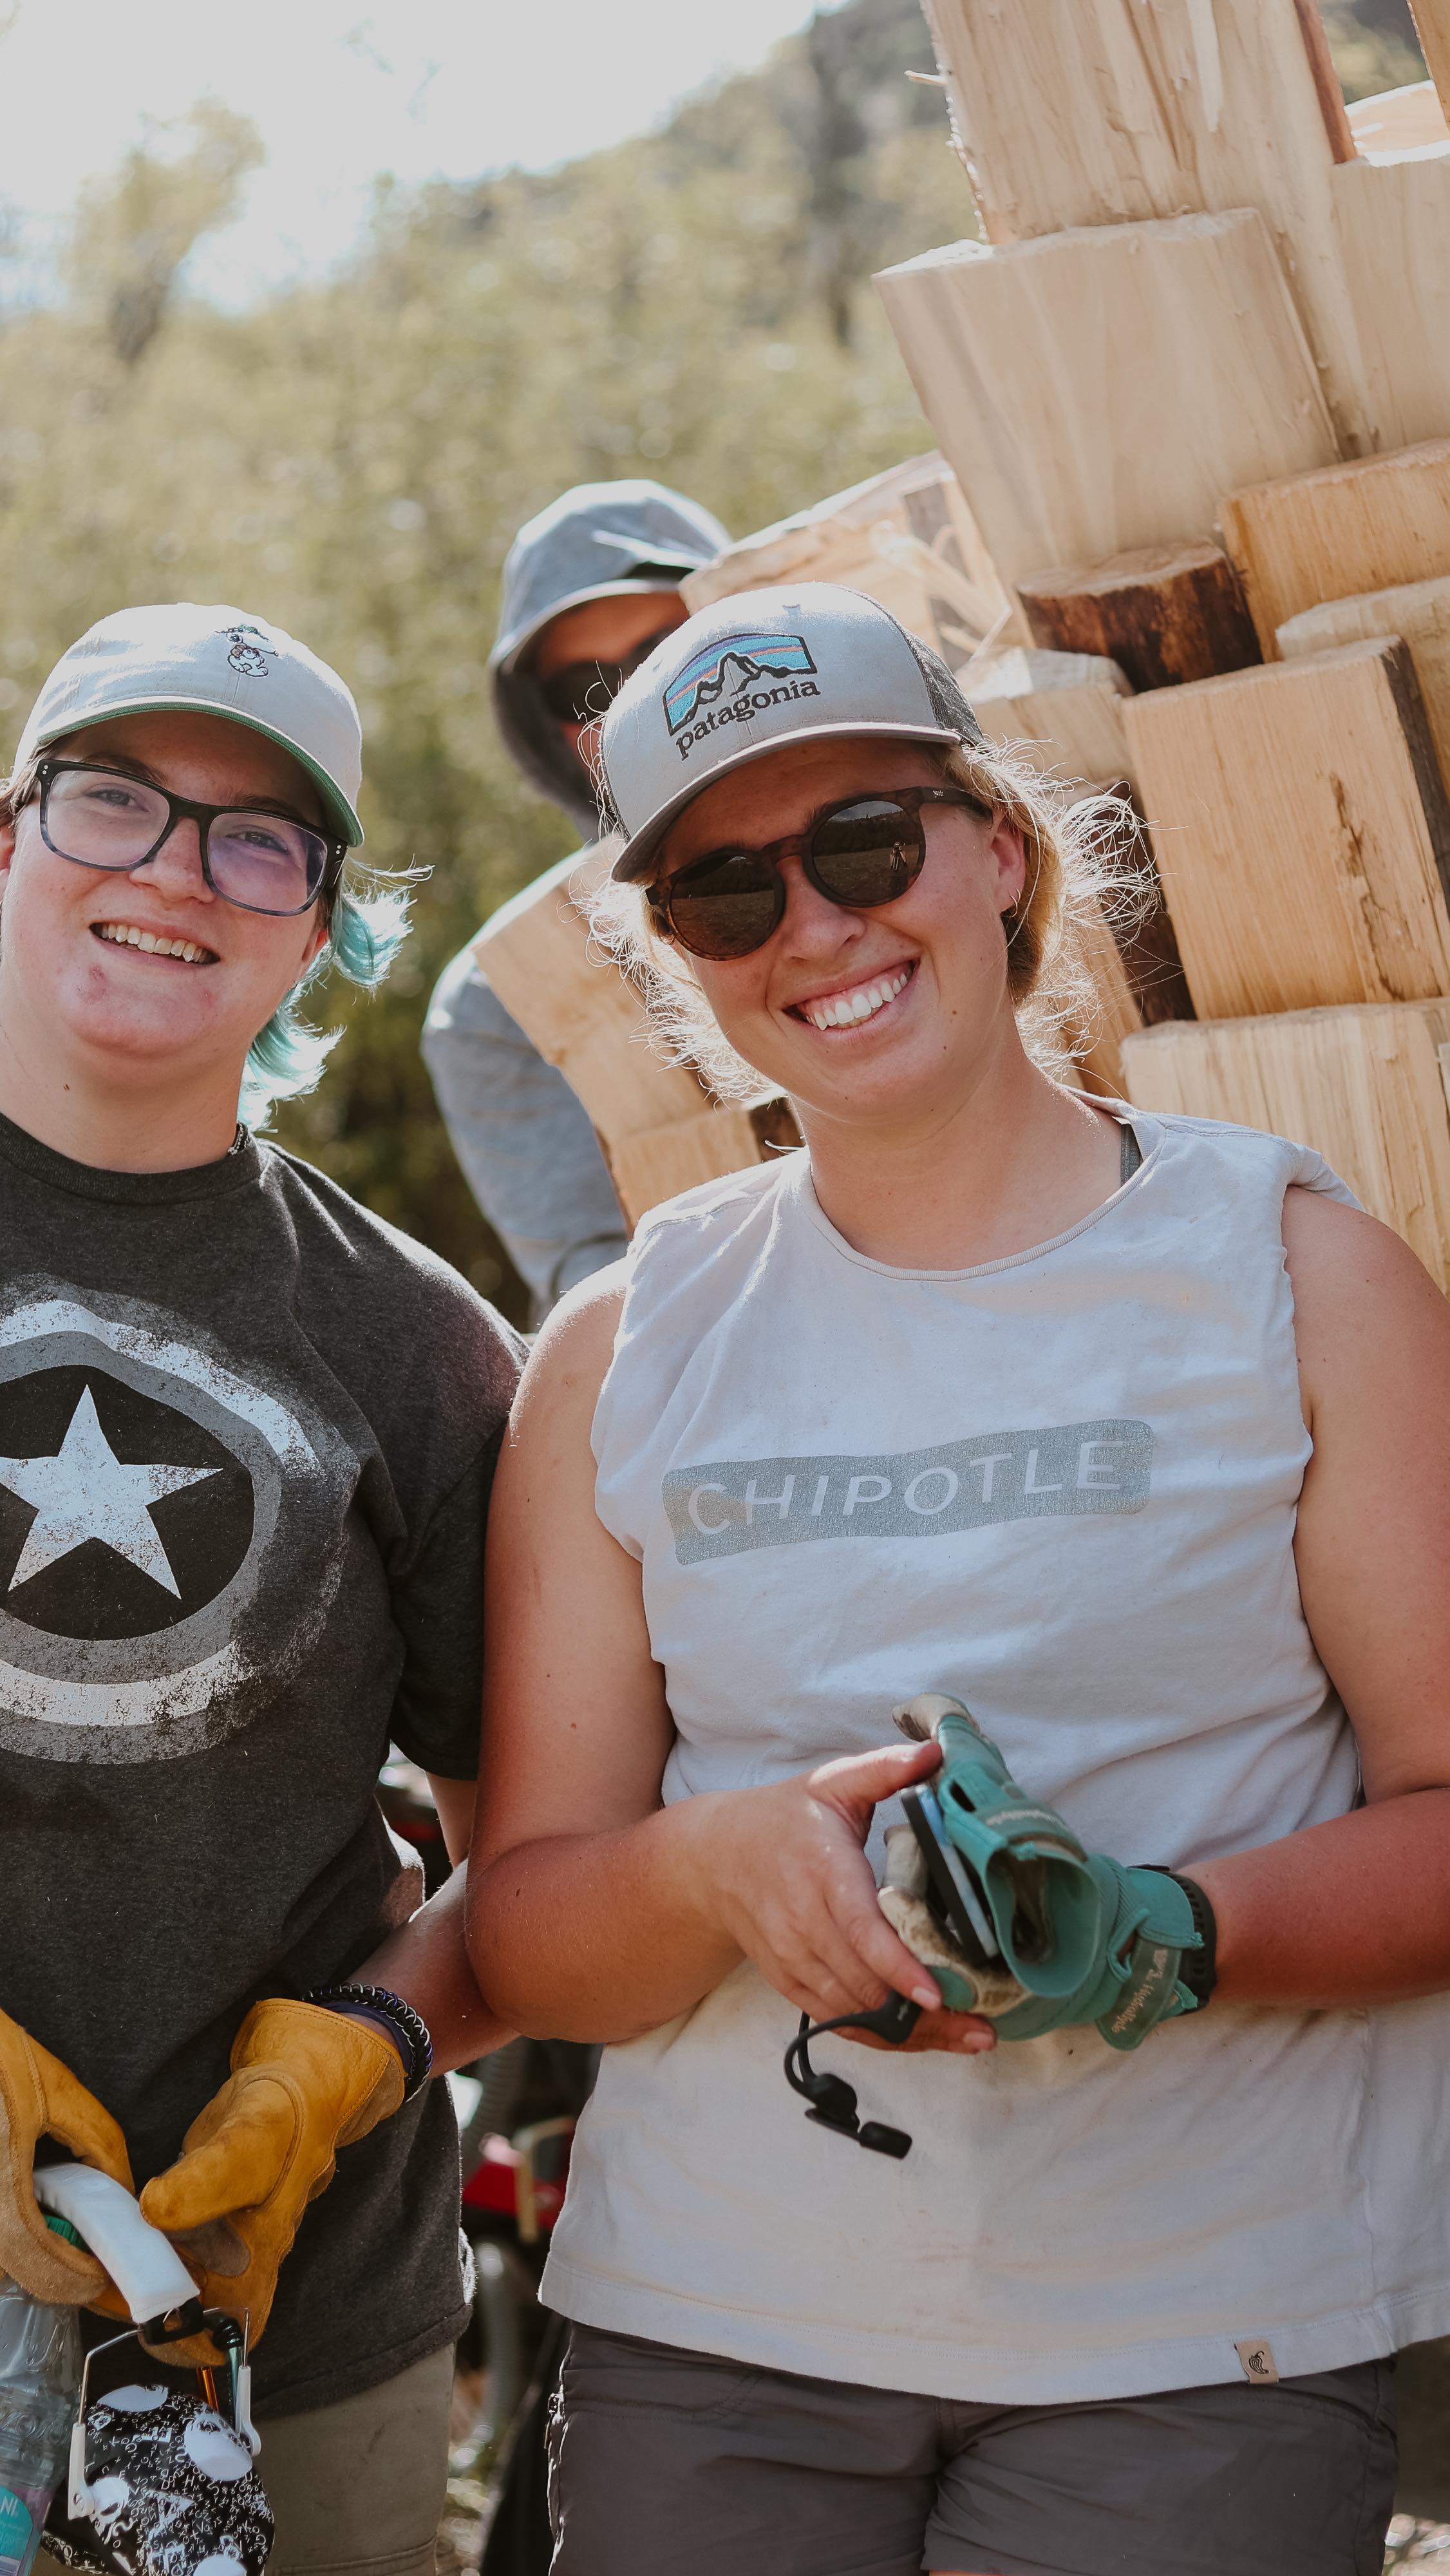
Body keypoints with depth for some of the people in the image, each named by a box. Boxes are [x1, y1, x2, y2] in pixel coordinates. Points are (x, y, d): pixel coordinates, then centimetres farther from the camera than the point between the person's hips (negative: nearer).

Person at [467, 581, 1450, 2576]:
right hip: (708, 2333, 2)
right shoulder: (625, 1351, 6)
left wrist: (1170, 1937, -22)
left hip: (1202, 2334, -2)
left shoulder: (1289, 1268, 0)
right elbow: (526, 1935, 5)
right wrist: (719, 1863, -16)